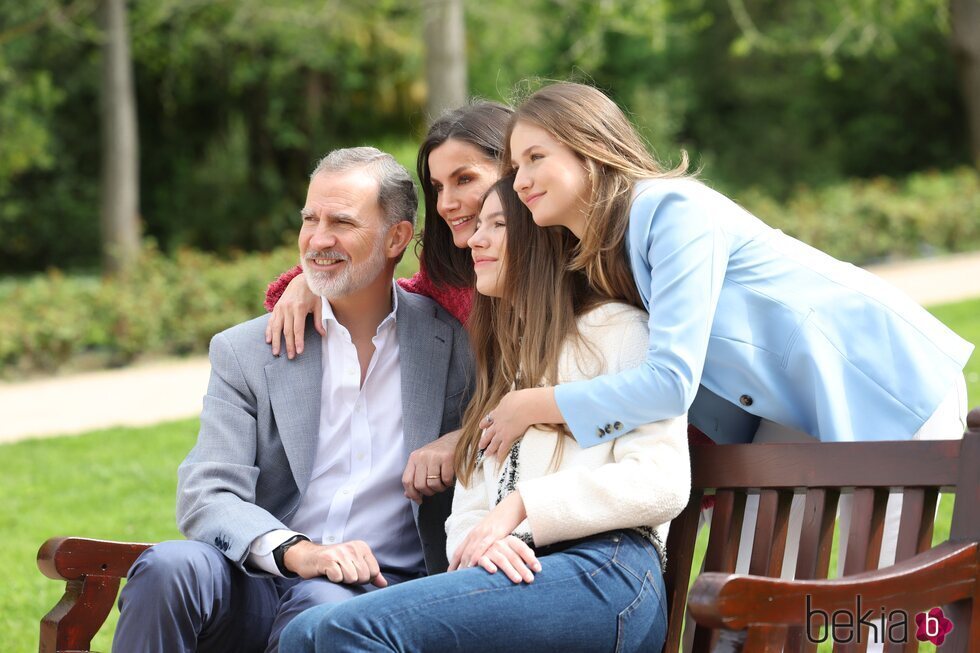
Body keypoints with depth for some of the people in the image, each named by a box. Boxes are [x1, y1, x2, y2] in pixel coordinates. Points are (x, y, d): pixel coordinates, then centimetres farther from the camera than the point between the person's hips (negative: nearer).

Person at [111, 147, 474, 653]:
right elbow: (205, 496, -2)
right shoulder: (244, 352, 8)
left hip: (375, 588, -2)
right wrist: (295, 551, -21)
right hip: (262, 579, 2)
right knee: (168, 568, -31)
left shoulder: (456, 342, 7)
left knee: (323, 608, -37)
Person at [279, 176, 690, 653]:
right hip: (513, 576, 7)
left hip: (603, 577, -7)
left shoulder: (616, 329, 10)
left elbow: (662, 481, -5)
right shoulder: (501, 362, 34)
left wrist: (522, 506, -7)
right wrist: (476, 546, -3)